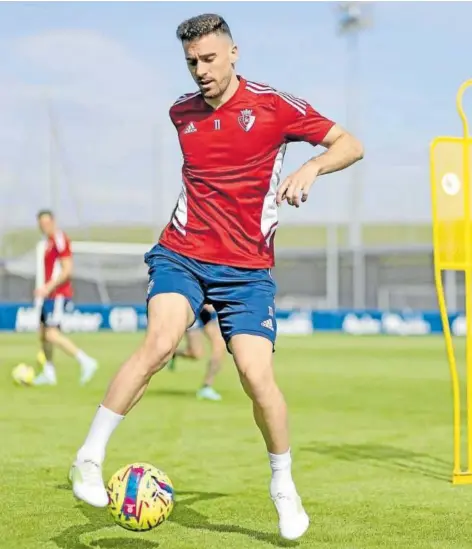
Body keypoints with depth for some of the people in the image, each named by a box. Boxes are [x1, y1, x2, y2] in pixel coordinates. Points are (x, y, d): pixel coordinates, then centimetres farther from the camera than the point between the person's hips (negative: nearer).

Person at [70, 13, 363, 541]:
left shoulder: (274, 106, -4)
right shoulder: (181, 112, 8)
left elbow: (351, 144, -4)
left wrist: (311, 167, -21)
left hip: (248, 269, -1)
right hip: (182, 253, 1)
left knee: (257, 374, -12)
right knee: (160, 341, -26)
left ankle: (284, 488, 12)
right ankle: (89, 458, -19)